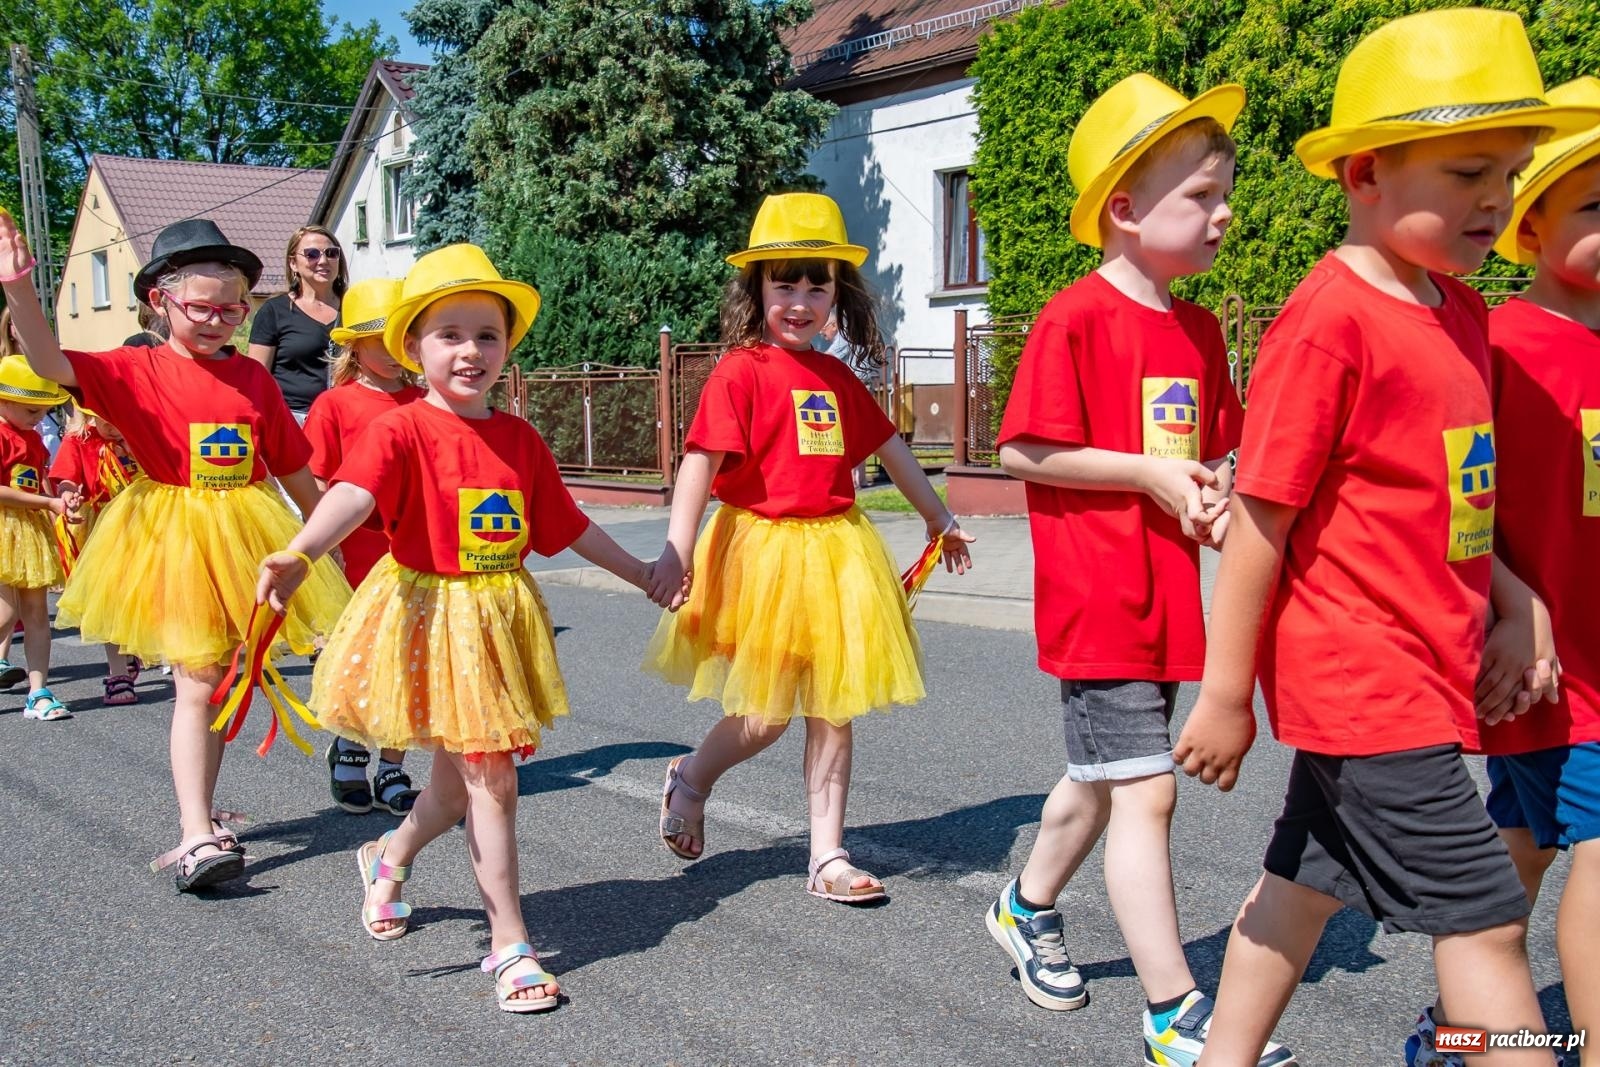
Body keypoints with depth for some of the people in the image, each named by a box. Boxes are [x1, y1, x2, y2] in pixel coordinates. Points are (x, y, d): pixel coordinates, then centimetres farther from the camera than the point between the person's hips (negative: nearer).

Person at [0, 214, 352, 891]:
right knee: (196, 683, -7)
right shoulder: (136, 371, -4)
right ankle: (198, 839, -6)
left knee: (217, 681, 12)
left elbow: (292, 467, 11)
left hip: (247, 538, 4)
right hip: (174, 539, -3)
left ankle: (198, 821, 26)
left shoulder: (252, 377, 5)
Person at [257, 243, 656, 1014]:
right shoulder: (401, 432, -12)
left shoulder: (520, 440, 6)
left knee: (463, 777, 16)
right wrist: (296, 556, -49)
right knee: (490, 779, -4)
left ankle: (387, 858, 47)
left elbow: (568, 525, 16)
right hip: (430, 615, -6)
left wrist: (640, 574, 25)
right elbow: (353, 494, -31)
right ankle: (510, 944, 9)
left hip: (501, 620, 6)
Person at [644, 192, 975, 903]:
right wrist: (677, 550, -28)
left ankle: (828, 856, 17)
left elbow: (889, 448, 22)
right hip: (763, 548, -6)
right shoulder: (741, 371, -9)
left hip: (835, 549, 6)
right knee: (767, 715, -2)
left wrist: (938, 518, 31)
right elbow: (701, 460, -18)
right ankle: (689, 778, 28)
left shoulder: (837, 378, 11)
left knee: (833, 711, 8)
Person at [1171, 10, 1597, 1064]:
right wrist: (1226, 695, -13)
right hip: (1371, 686, -9)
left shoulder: (1461, 312, 9)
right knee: (1485, 917, -3)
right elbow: (1261, 518, -16)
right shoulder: (1330, 321, -18)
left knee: (1309, 879, 19)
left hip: (1425, 675, 9)